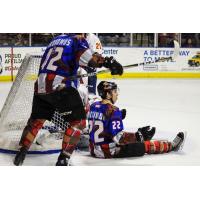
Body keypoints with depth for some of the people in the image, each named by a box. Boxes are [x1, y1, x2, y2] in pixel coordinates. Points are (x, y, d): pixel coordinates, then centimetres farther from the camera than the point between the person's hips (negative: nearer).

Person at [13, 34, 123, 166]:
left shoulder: (56, 39, 24)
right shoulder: (78, 40, 4)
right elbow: (85, 56, -17)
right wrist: (107, 62, -19)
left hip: (40, 85, 7)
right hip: (61, 87, -7)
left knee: (37, 119, 24)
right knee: (78, 121, 2)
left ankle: (22, 151, 24)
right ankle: (63, 160, -4)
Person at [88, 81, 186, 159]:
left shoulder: (93, 106, 4)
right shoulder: (113, 110, -20)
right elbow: (118, 137, -23)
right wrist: (139, 136, -11)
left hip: (93, 149, 8)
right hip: (108, 151, -8)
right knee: (145, 146, 6)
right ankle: (172, 145, 22)